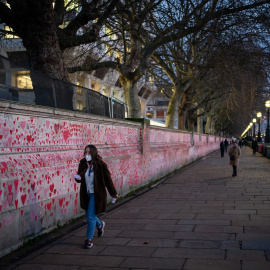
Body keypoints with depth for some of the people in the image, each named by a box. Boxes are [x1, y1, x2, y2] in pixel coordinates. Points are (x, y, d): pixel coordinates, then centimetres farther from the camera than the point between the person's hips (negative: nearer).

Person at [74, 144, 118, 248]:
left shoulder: (100, 165, -14)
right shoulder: (82, 164, 0)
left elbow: (107, 179, -7)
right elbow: (80, 176, 12)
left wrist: (113, 193, -1)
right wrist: (78, 178, -14)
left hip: (96, 194, -6)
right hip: (85, 194, 6)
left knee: (91, 217, -8)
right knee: (88, 215, 18)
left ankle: (89, 239, 6)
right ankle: (100, 225, 49)